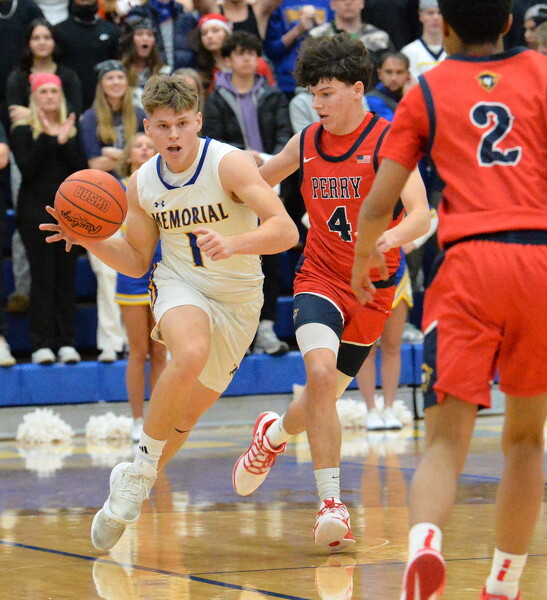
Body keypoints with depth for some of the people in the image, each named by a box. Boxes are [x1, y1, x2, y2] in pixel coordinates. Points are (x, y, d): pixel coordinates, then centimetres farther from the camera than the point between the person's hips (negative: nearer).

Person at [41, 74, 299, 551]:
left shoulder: (228, 164, -20)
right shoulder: (142, 184, -5)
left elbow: (285, 230, -29)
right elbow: (136, 261, 8)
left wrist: (232, 244, -46)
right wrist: (92, 241, -11)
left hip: (238, 299, 0)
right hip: (179, 287, 0)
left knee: (190, 409, 7)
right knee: (190, 354, -34)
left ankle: (135, 481, 33)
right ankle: (141, 467, -19)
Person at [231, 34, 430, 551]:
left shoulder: (388, 141, -12)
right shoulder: (306, 143, 1)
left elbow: (420, 214, -24)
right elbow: (255, 182, 20)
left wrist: (389, 238, -43)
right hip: (319, 279, 1)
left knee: (324, 398, 9)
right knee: (320, 372, -25)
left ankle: (273, 434, 46)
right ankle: (331, 505, -19)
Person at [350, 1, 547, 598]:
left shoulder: (427, 91, 13)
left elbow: (378, 203, 11)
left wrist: (362, 264, 28)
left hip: (469, 261, -1)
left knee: (446, 440, -6)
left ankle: (424, 545, -35)